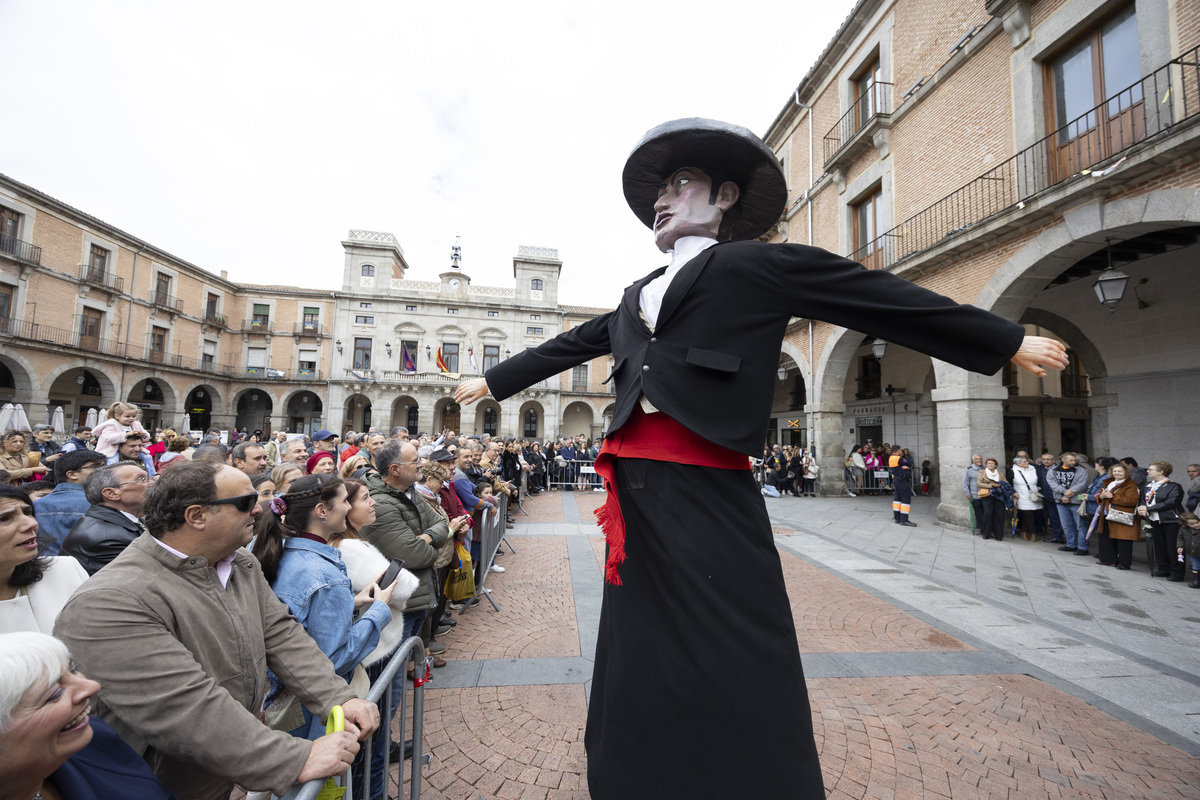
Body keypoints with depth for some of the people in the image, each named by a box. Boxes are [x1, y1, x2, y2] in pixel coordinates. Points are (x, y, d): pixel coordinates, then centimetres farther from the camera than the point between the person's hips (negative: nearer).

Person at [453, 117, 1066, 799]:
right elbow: (567, 346, 30)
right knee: (643, 659, 17)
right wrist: (493, 381, 38)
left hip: (706, 487, -6)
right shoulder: (638, 296, 23)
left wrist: (1008, 342, 13)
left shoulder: (760, 264, 5)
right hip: (634, 485, 6)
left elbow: (883, 299, 8)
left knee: (731, 668, 3)